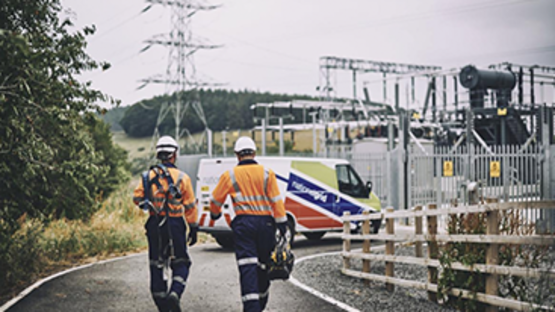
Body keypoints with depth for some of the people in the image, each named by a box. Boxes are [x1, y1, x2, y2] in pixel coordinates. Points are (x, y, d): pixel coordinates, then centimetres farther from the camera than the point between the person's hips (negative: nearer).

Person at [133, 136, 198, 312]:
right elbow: (190, 206, -2)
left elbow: (137, 197, -2)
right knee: (180, 263, 9)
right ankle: (175, 293, -14)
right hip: (175, 225, -2)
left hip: (154, 225, 2)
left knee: (156, 264, 12)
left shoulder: (149, 176, 1)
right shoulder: (182, 177, -4)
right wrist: (193, 228, 5)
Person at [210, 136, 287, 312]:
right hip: (265, 223, 2)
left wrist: (215, 214, 33)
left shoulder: (230, 175, 3)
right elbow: (276, 201, 1)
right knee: (263, 266, 14)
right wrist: (282, 225, 5)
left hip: (243, 224, -2)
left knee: (247, 267, -7)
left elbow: (216, 200, 12)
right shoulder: (267, 174, 4)